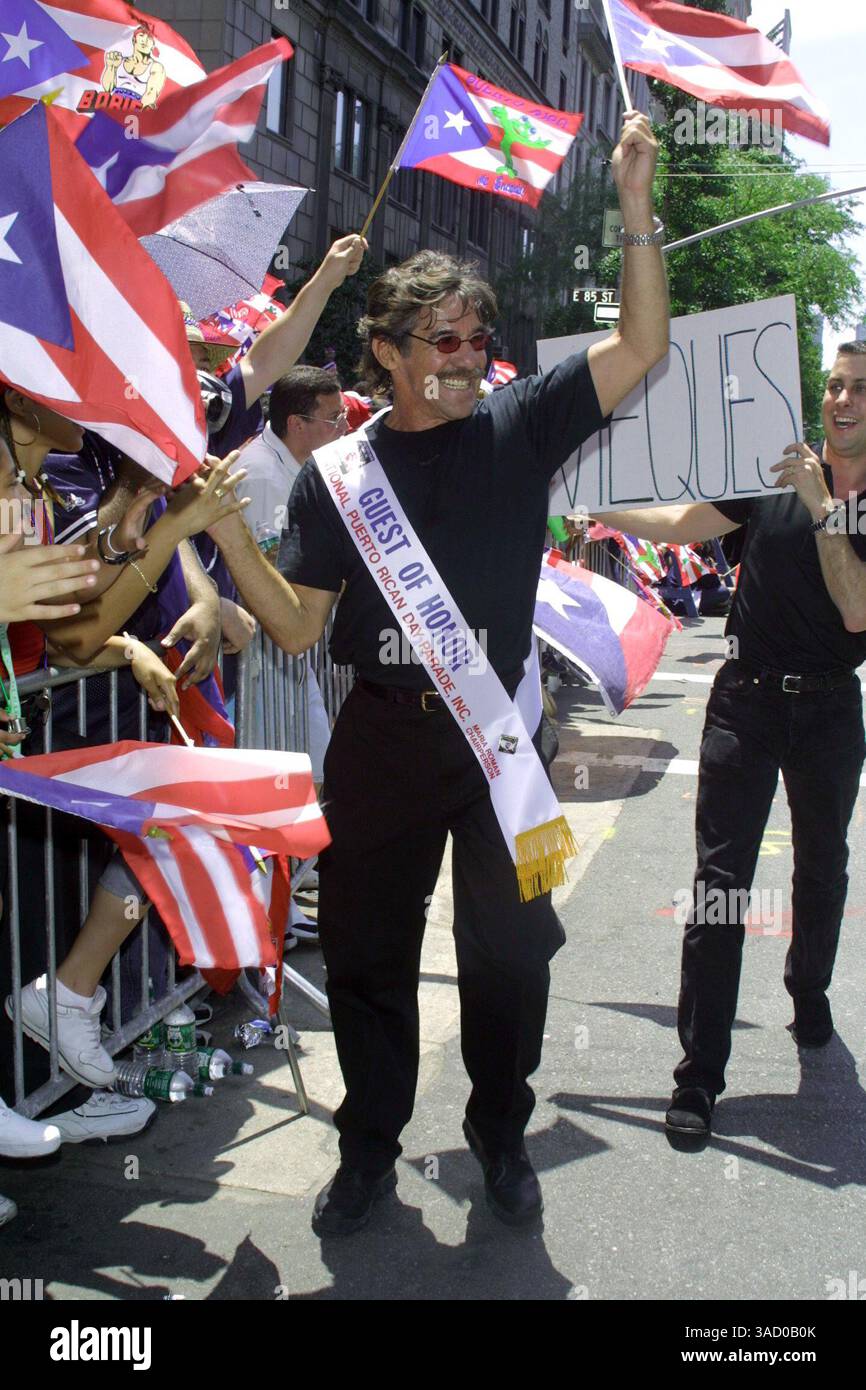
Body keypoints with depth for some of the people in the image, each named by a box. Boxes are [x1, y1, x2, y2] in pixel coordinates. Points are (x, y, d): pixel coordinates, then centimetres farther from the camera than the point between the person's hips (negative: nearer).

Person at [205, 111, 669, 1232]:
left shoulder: (517, 429, 2)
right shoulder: (337, 471, 2)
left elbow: (641, 348, -6)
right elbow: (297, 626, 0)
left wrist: (635, 206, -15)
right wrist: (229, 534, -13)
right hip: (382, 738, 1)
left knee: (508, 949, 11)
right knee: (366, 948, 10)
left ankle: (500, 1136, 33)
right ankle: (370, 1148, 30)